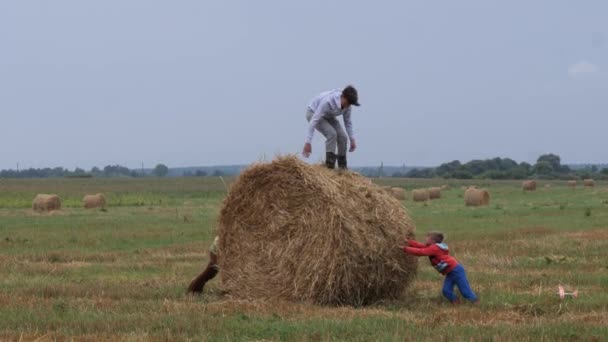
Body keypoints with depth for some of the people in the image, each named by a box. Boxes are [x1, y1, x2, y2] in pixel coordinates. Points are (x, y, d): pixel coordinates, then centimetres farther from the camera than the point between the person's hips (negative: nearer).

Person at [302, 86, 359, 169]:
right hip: (313, 113, -7)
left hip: (328, 116, 7)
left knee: (342, 136, -8)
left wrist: (352, 139, -2)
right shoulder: (328, 101, -39)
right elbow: (314, 121, -39)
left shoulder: (347, 104, -19)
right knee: (331, 133, -26)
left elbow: (347, 121, -1)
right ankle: (329, 167, -23)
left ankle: (343, 168, 3)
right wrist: (308, 142, -42)